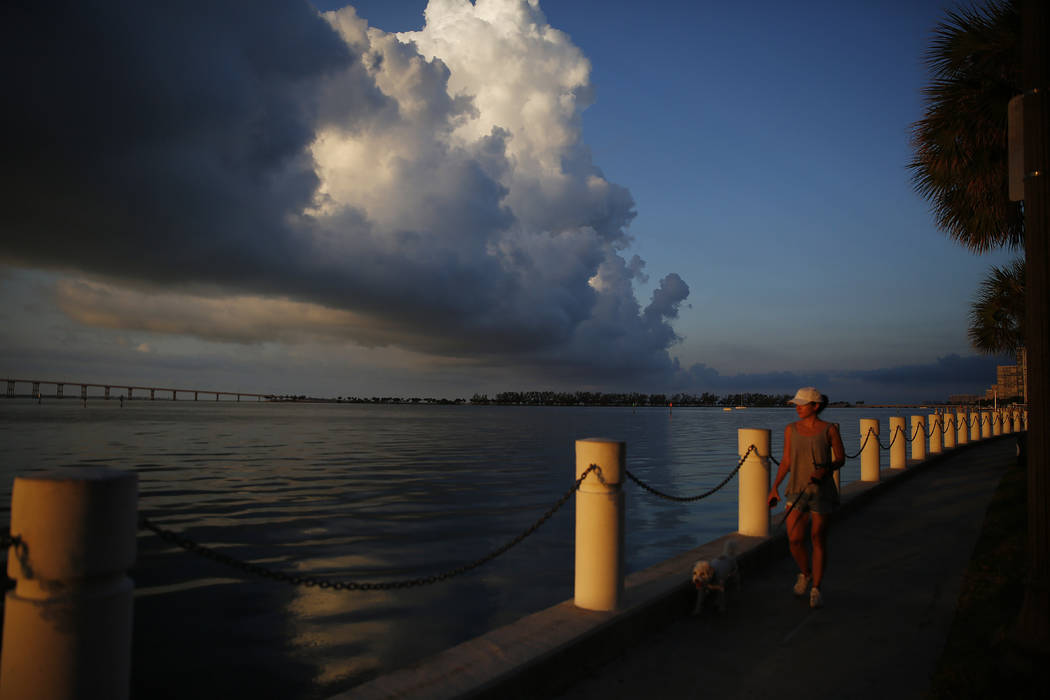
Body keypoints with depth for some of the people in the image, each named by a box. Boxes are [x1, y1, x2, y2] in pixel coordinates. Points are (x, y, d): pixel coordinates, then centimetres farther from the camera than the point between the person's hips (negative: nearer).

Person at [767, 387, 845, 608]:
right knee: (794, 540, -3)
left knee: (818, 539, 4)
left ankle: (816, 588, 19)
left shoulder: (830, 430, -6)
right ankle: (805, 574, 27)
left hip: (822, 491, -2)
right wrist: (775, 487, 2)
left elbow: (840, 459, 2)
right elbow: (786, 461, 8)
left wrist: (825, 470, -18)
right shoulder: (791, 429, 2)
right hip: (797, 490, 2)